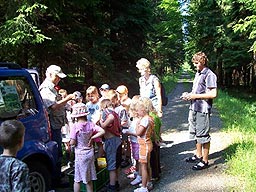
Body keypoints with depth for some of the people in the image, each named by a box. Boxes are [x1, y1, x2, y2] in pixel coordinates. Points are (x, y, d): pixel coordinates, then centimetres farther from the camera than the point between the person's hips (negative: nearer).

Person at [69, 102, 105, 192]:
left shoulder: (75, 126, -16)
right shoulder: (91, 124, -5)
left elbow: (72, 143, -18)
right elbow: (102, 131, -12)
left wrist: (71, 142, 4)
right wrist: (91, 138, -6)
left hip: (80, 154, -4)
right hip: (90, 153, 4)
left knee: (77, 180, 9)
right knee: (89, 179, 18)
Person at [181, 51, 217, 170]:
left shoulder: (209, 75, -13)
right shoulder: (198, 74, 15)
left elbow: (213, 94, -19)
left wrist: (195, 96, -18)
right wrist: (188, 94, 6)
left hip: (203, 110, -9)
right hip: (194, 108, 9)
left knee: (203, 136, 0)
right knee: (196, 133, 19)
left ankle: (205, 161, 12)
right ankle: (198, 155, 34)